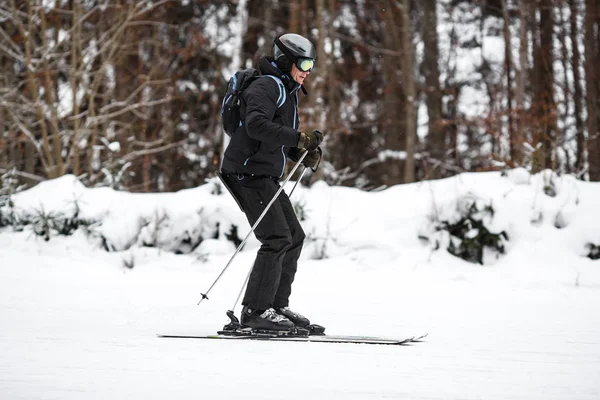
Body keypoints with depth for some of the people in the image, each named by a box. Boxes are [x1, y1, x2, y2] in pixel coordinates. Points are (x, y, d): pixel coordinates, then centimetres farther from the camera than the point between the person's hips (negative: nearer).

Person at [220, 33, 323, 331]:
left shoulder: (288, 91, 19)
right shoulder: (267, 86, -13)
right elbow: (256, 125, -31)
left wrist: (305, 154, 6)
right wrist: (298, 139, -33)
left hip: (266, 177, 10)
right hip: (248, 173, -10)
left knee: (294, 237, 10)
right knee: (277, 239, -16)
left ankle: (277, 305, 16)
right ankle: (255, 310, -14)